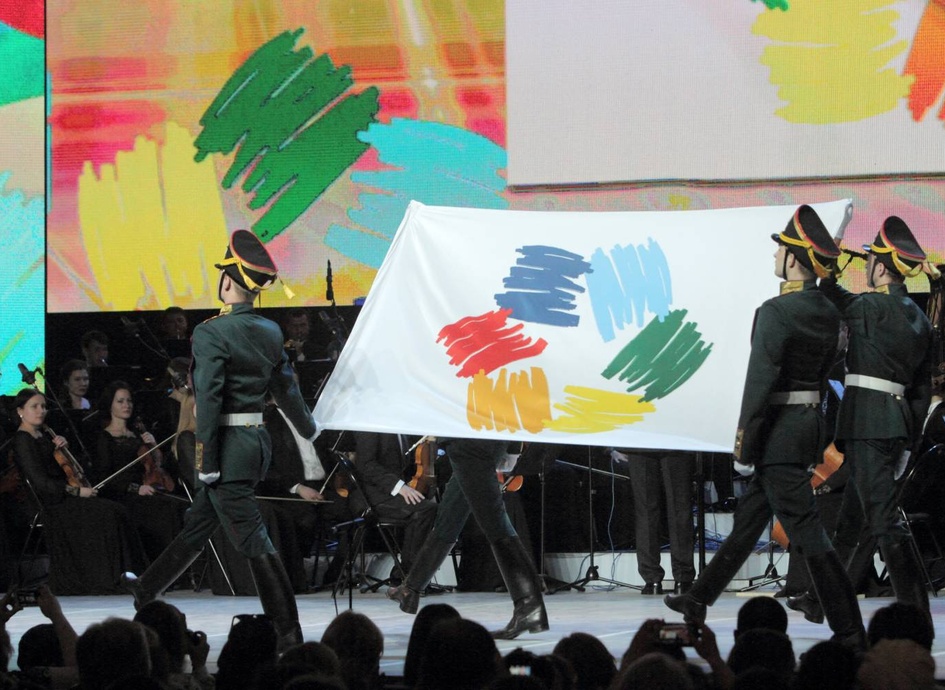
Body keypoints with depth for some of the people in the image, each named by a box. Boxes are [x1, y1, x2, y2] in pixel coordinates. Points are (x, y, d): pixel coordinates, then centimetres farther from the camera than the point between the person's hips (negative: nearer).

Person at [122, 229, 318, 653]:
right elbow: (285, 388, 19)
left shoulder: (211, 334, -17)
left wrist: (206, 462, -18)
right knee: (197, 525, 22)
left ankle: (288, 632, -6)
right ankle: (148, 590, 40)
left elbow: (208, 400, -21)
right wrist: (307, 428, 38)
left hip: (228, 448, -8)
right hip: (258, 441, 8)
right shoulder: (270, 332, 6)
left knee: (253, 542, -5)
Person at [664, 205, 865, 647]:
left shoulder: (776, 312, -18)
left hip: (780, 427, -9)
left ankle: (849, 631, -10)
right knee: (749, 515, 19)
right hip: (811, 421, 9)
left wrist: (745, 439, -14)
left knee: (806, 531, -8)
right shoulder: (828, 313, 8)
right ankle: (699, 600, 31)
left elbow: (761, 378, -20)